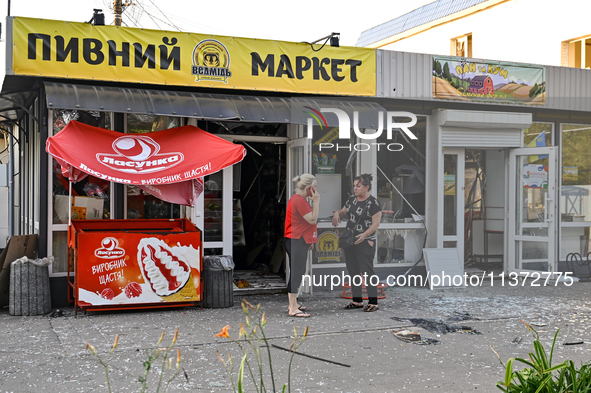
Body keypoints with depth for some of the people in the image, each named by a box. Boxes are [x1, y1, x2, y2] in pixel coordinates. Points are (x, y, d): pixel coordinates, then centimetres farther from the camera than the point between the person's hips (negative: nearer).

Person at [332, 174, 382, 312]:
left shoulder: (373, 203, -11)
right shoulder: (352, 199, 10)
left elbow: (376, 223, -14)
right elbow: (343, 212, 23)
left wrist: (364, 235, -29)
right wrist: (337, 213, -2)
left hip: (365, 242, -7)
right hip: (349, 240, 7)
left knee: (367, 271, -7)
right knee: (353, 271, 10)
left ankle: (373, 302, 0)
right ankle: (357, 300, 20)